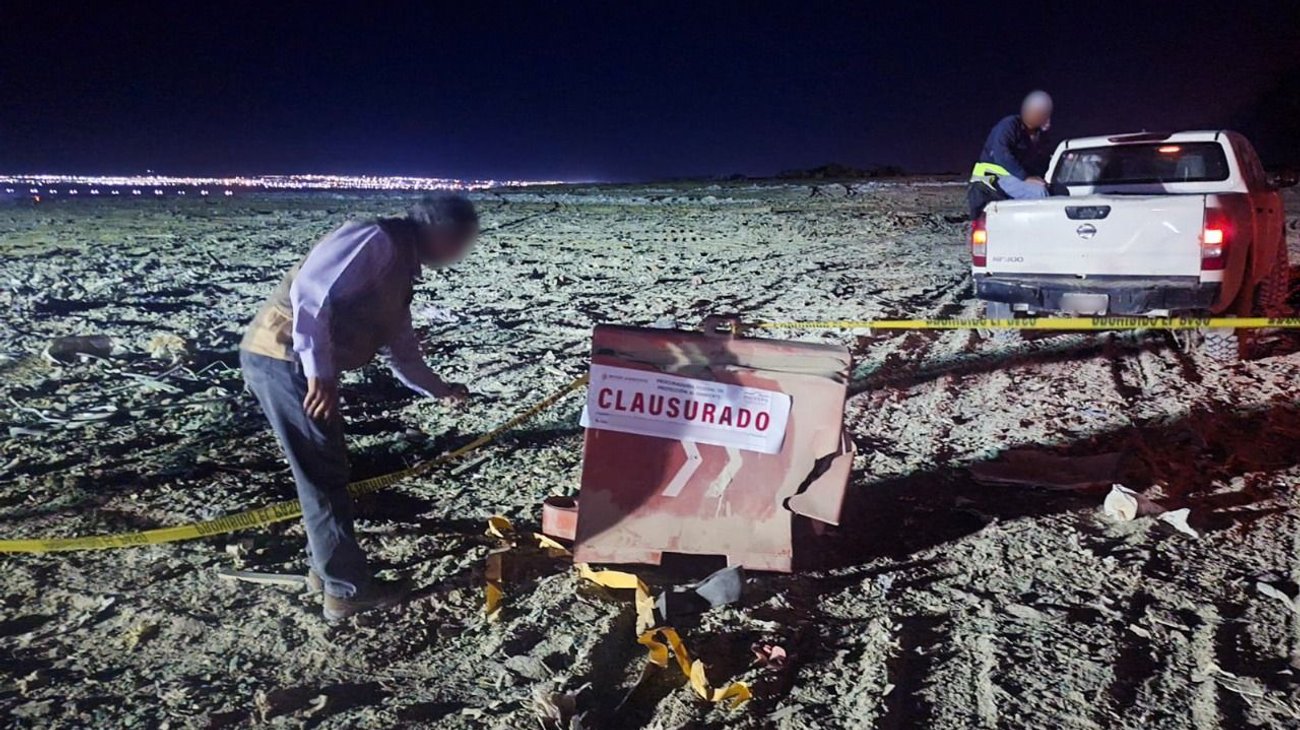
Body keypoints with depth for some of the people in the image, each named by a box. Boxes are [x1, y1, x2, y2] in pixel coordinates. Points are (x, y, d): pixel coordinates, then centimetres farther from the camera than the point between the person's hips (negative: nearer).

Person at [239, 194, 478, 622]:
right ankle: (348, 589, 10)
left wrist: (439, 389, 35)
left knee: (326, 470, 19)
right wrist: (320, 372, -26)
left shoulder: (402, 270, 18)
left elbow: (401, 349, 28)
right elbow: (310, 291, -25)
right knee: (325, 475, -2)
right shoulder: (376, 241, -13)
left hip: (297, 364, 10)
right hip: (284, 358, -10)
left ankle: (325, 568, 33)